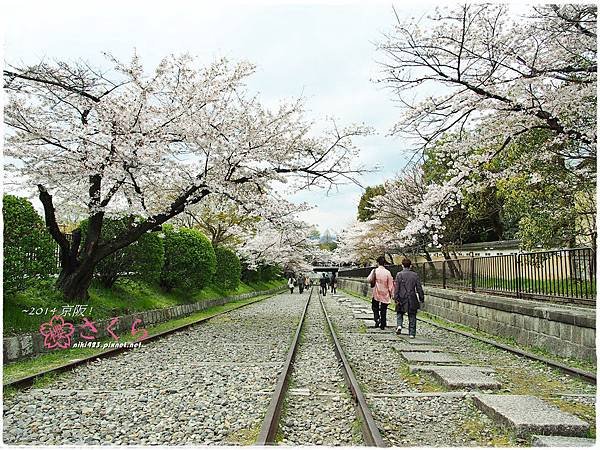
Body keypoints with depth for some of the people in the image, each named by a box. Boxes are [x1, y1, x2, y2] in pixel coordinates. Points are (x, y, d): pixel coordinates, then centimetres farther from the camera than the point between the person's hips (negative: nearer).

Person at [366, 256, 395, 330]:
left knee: (375, 307, 17)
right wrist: (391, 293, 7)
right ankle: (383, 325, 13)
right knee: (384, 309, 10)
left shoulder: (374, 271, -9)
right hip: (385, 293, 1)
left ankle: (377, 318, -7)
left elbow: (368, 279, -7)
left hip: (376, 293, -1)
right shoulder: (387, 272, -7)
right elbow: (390, 284, -3)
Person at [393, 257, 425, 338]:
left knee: (399, 313, 18)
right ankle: (412, 333, 9)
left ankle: (399, 326, -5)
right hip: (412, 299, 1)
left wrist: (396, 299, -5)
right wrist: (421, 298, 9)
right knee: (412, 317, 9)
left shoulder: (399, 274, -4)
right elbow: (419, 288, 2)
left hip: (402, 298, -1)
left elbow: (396, 288, -8)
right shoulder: (415, 275, 1)